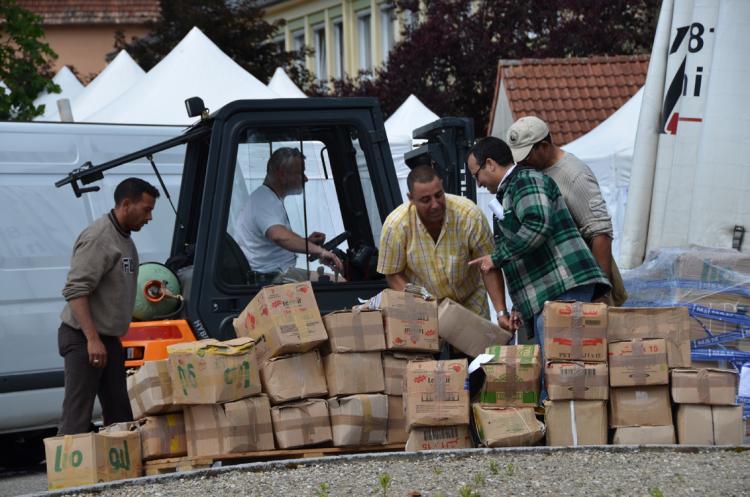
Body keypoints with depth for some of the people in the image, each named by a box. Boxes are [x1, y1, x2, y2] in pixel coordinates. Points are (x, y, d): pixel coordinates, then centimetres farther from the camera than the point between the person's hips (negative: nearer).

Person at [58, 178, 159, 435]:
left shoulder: (124, 239, 14)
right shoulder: (98, 238, -16)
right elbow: (75, 291, -23)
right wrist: (92, 339, -27)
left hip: (108, 338, 10)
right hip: (83, 339, -10)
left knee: (119, 414, 10)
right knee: (77, 416, -11)